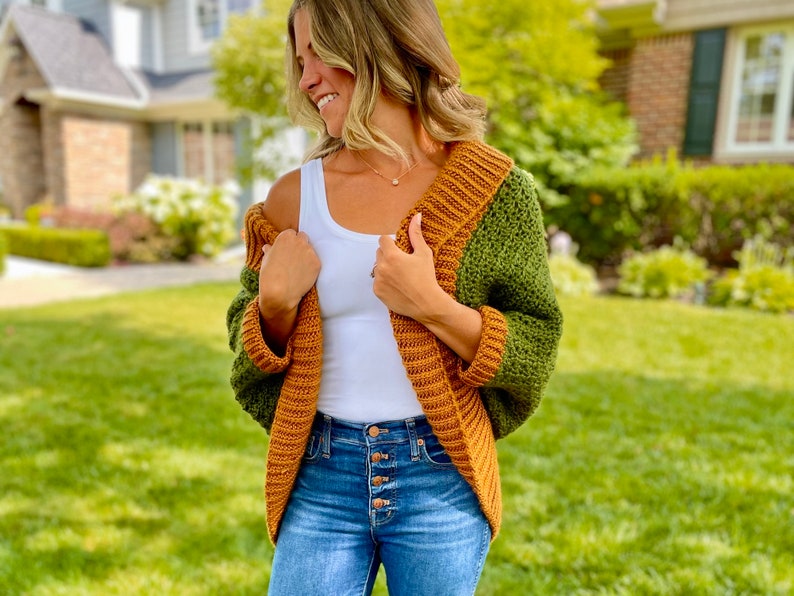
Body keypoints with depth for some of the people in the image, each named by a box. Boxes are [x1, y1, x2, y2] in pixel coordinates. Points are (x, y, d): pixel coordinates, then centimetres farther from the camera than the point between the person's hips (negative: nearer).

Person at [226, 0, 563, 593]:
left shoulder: (491, 188, -7)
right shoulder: (295, 195, -1)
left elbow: (537, 349, -6)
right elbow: (254, 349, 8)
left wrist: (433, 306, -20)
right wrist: (276, 303, -13)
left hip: (439, 480, 0)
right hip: (320, 477, 2)